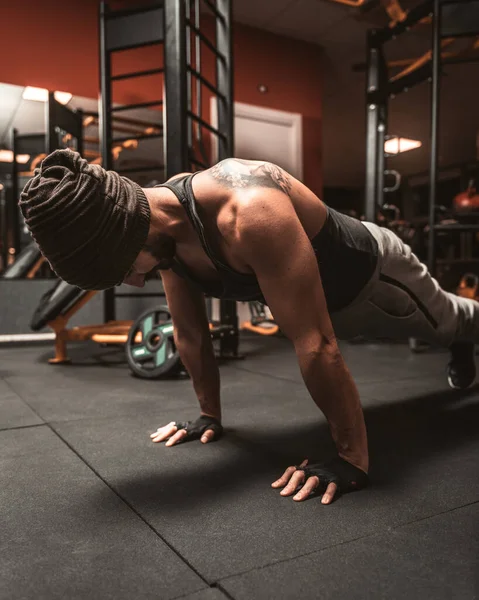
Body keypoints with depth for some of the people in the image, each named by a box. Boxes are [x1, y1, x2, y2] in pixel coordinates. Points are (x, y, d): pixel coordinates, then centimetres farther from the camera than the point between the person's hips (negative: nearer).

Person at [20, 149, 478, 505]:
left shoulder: (250, 214, -49)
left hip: (372, 272, -6)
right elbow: (190, 333, -10)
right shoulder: (161, 227, -22)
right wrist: (210, 415, -3)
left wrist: (351, 459, -40)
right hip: (325, 293, 7)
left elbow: (315, 343, -47)